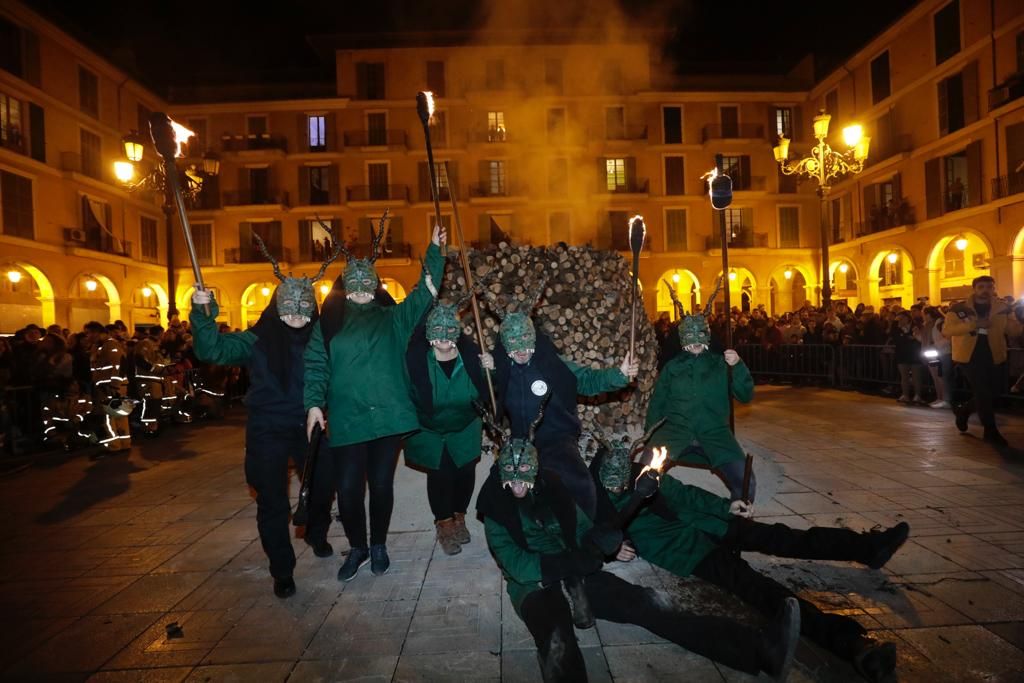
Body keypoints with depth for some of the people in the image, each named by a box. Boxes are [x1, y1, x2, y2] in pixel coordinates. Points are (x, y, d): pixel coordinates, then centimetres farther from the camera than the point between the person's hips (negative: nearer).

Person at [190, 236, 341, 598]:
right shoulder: (258, 339, -7)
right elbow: (212, 350, -16)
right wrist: (202, 312, -27)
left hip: (307, 427, 2)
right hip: (267, 431, -2)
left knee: (323, 484, 13)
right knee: (273, 503, 5)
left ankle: (317, 535, 46)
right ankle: (282, 572, 24)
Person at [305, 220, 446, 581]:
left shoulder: (392, 318, 9)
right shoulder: (328, 322, 7)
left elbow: (424, 293, 5)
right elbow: (316, 366, 2)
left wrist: (435, 252, -1)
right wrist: (314, 404, -10)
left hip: (387, 416, 1)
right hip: (346, 421, 0)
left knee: (381, 484, 10)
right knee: (348, 488, 3)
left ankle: (379, 546, 31)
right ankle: (357, 548, 28)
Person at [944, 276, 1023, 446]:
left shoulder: (1002, 308, 4)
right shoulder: (959, 309, -7)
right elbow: (947, 330, -18)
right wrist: (973, 324, -27)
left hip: (993, 357, 5)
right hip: (970, 356, -4)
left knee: (991, 394, 12)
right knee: (982, 393, -7)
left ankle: (963, 411, 38)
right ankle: (991, 431, 6)